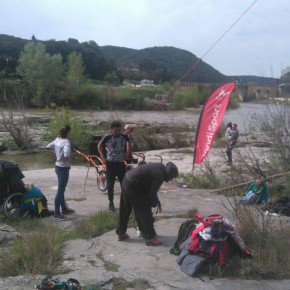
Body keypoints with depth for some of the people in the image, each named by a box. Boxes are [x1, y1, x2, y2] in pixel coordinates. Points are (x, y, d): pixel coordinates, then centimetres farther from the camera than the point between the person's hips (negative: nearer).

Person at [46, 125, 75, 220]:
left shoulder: (57, 139, 4)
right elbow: (66, 155, -35)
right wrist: (65, 160, -14)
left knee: (61, 189, 19)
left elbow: (48, 147, 16)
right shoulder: (66, 141, -20)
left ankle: (64, 209, 32)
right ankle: (57, 213, 2)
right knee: (60, 190, -3)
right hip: (64, 168, -9)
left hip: (58, 166, 9)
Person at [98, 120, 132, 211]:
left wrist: (127, 153, 6)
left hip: (121, 163, 2)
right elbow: (99, 145, 2)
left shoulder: (124, 136, -8)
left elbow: (128, 143, 15)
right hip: (111, 163, -2)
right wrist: (102, 157, -5)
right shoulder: (107, 137, -14)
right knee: (110, 184, 4)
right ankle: (111, 203, 15)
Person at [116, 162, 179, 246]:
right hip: (133, 186, -10)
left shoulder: (159, 167, 13)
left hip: (127, 181, 10)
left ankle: (121, 233, 33)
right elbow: (152, 192, -10)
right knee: (144, 211, 0)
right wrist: (154, 204, 9)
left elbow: (151, 189, 23)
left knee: (124, 210, 20)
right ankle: (150, 238, 7)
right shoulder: (160, 175, -15)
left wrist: (157, 203, 26)